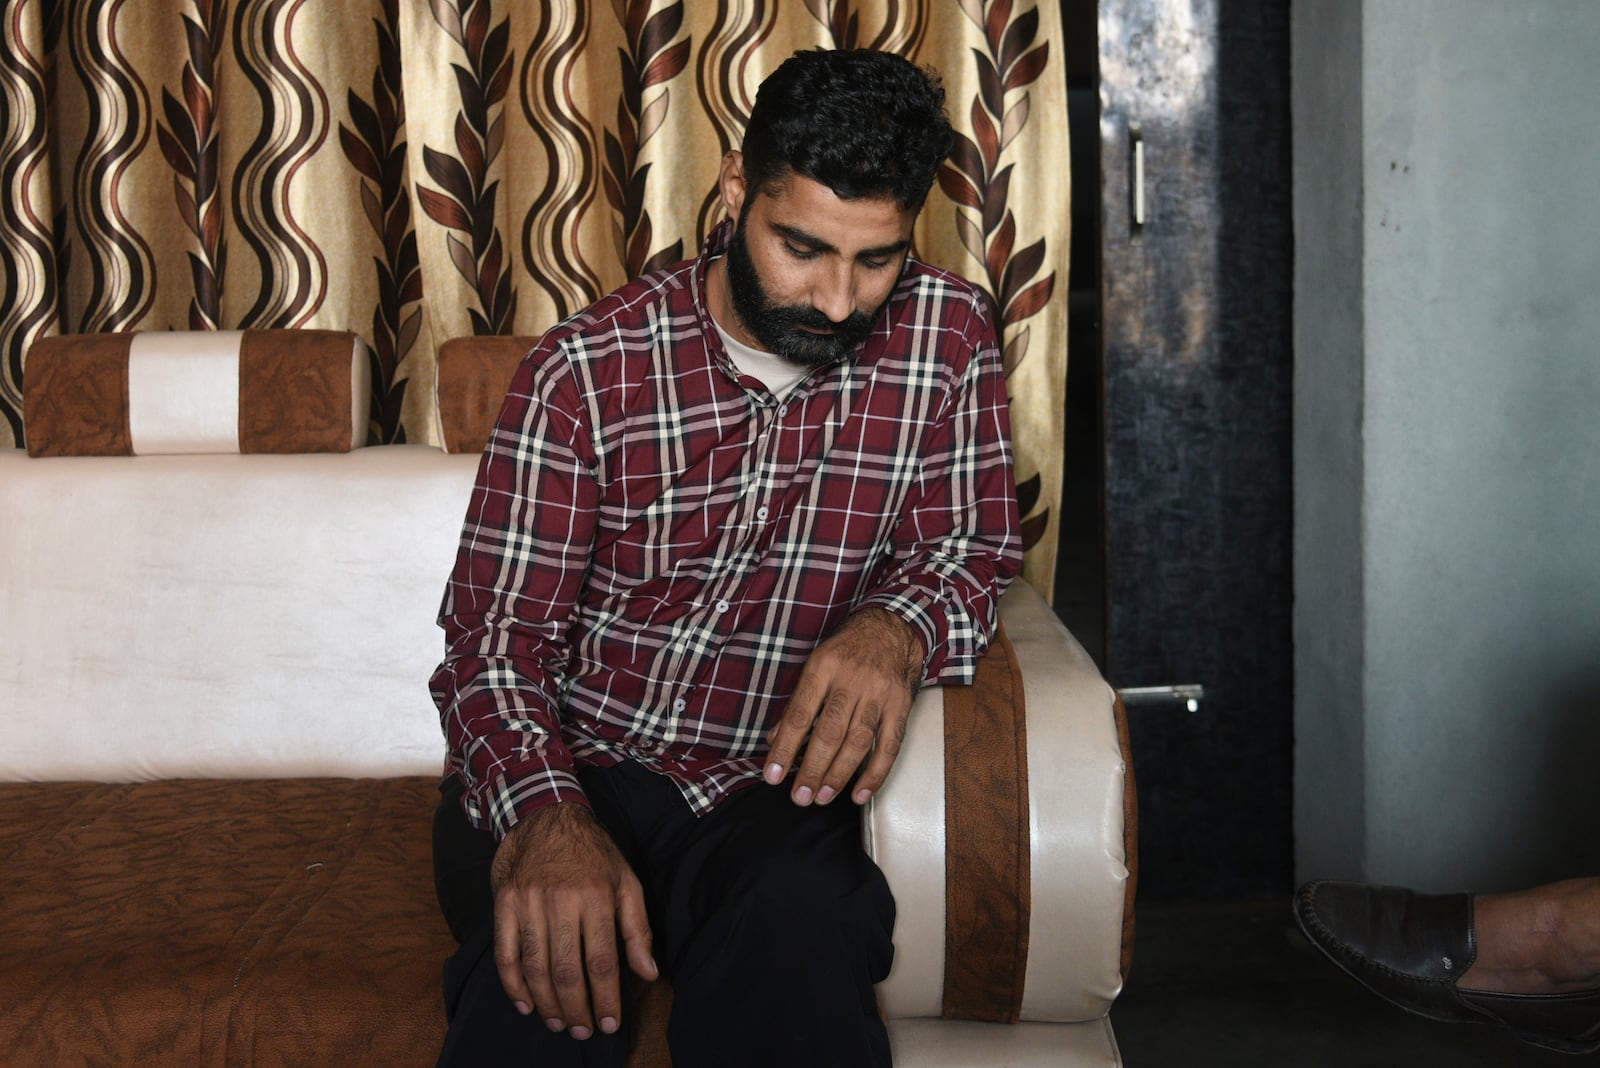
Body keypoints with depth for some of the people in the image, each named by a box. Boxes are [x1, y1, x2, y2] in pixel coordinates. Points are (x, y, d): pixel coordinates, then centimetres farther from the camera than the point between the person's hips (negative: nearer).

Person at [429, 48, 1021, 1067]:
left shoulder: (949, 339, 0)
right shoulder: (586, 370, -6)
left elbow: (975, 546, 6)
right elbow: (495, 636, -7)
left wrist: (900, 626, -20)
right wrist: (544, 815, -29)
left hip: (769, 789, 2)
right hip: (569, 767, -1)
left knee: (799, 923, -34)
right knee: (556, 950, -35)